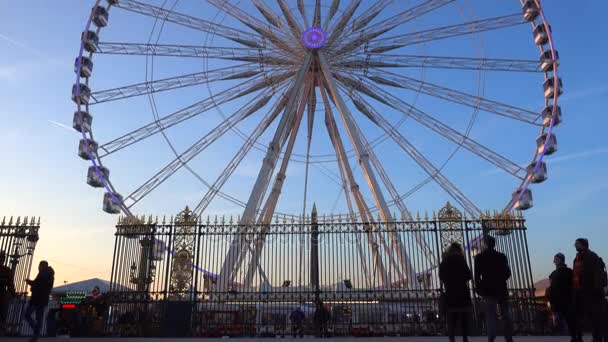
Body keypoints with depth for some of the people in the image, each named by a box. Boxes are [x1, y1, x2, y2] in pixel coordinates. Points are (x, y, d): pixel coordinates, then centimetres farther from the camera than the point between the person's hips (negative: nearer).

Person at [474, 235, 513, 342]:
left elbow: (477, 275, -7)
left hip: (488, 290, -3)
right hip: (502, 289, 3)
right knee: (506, 314, 10)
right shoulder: (502, 256, 6)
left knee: (491, 315, -2)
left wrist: (479, 288, 3)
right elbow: (508, 273, 7)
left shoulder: (480, 257, -3)